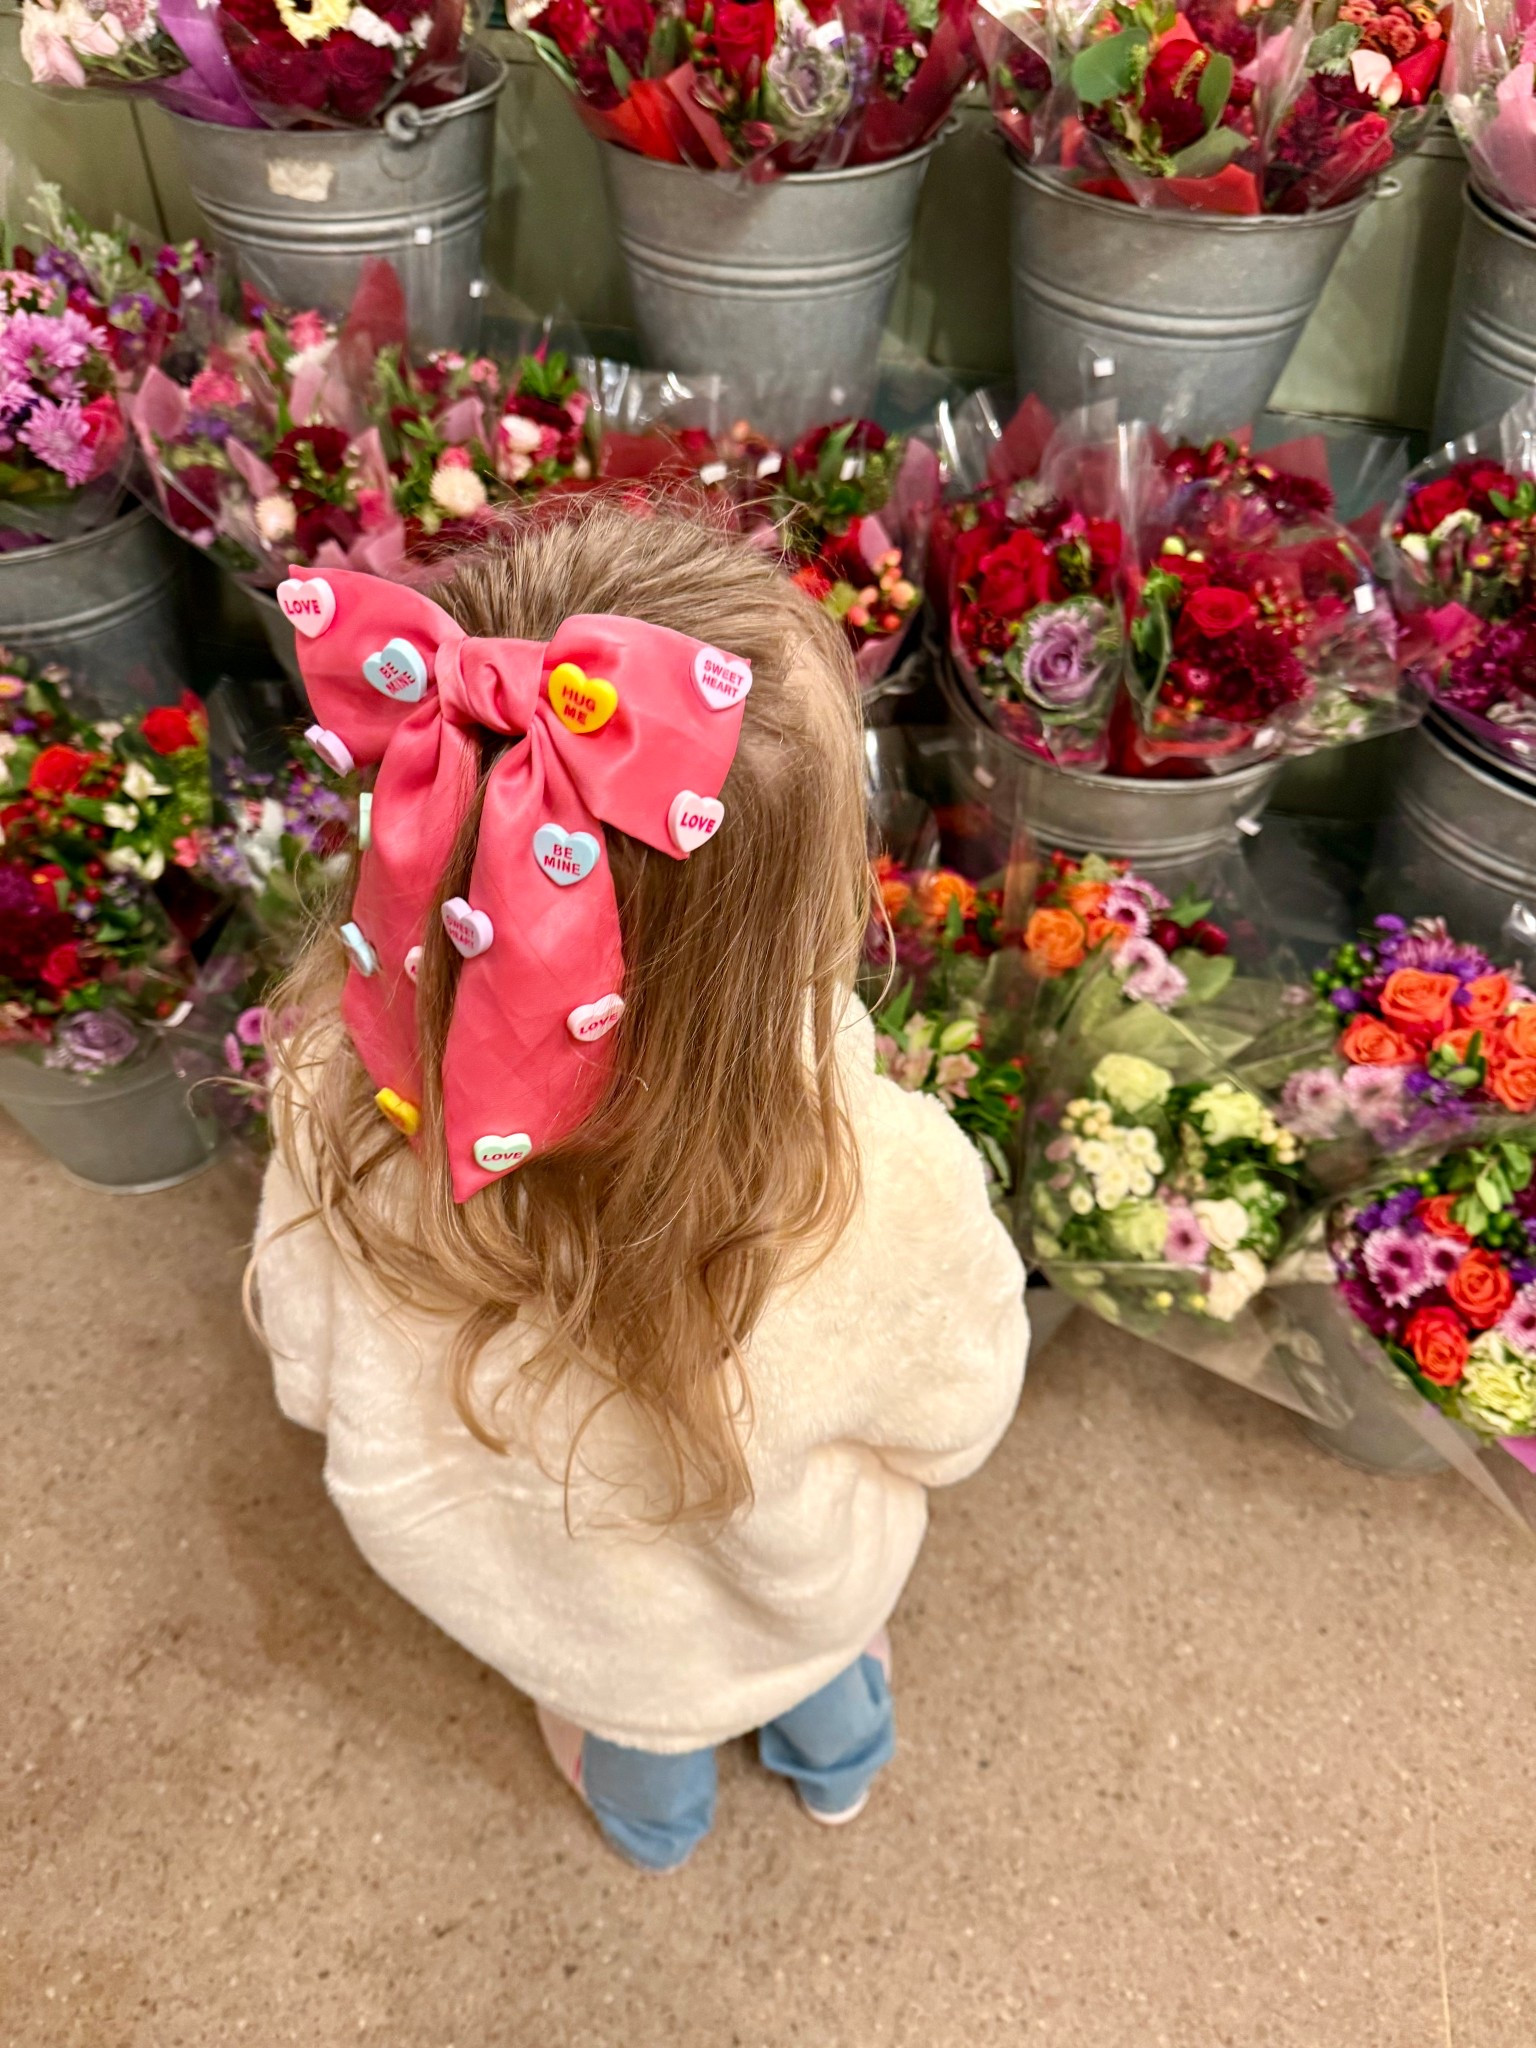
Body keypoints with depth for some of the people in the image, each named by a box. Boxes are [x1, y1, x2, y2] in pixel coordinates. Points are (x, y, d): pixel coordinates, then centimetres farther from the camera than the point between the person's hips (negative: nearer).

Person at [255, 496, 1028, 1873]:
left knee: (629, 1716, 39)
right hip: (772, 1606, -1)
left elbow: (316, 1381, -17)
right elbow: (951, 1425, -21)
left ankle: (649, 1813, 74)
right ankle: (839, 1758, 73)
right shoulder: (887, 1191, -45)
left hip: (513, 1586, 2)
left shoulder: (346, 1104, -38)